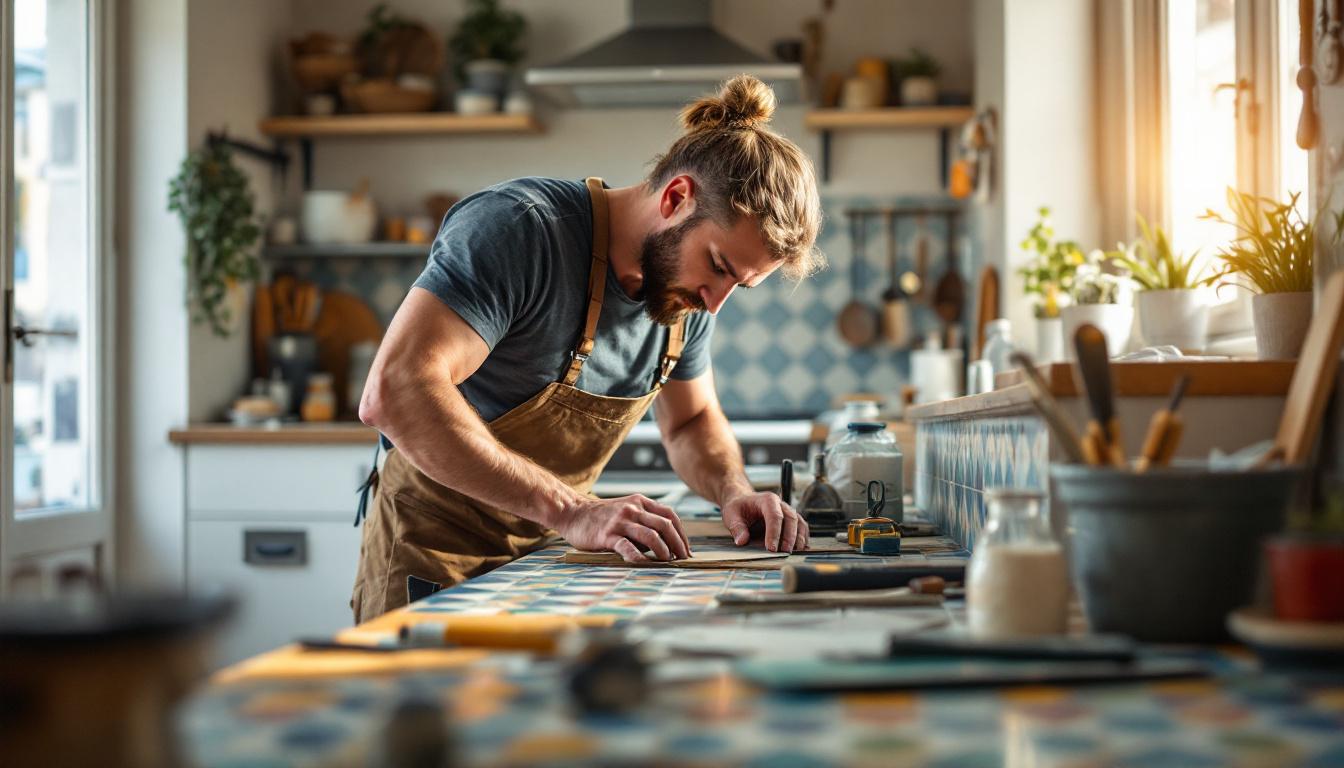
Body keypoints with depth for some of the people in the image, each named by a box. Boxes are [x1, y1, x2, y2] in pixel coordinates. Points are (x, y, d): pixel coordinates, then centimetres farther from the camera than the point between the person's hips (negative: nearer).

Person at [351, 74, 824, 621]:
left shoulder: (688, 288, -2)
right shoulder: (519, 228, -25)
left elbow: (692, 420, 15)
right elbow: (394, 392, -37)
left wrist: (735, 494, -8)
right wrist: (571, 512, -41)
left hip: (546, 556, 7)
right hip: (437, 563, -6)